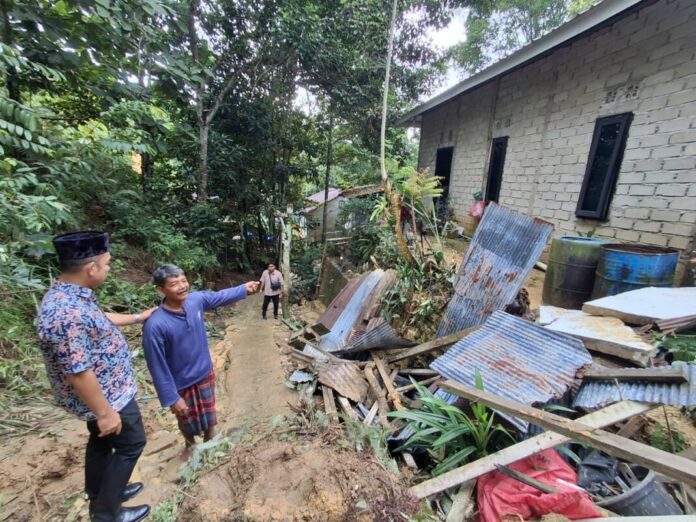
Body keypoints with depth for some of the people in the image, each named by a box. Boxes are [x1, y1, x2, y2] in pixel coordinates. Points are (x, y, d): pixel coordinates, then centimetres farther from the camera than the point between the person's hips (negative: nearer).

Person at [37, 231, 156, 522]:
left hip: (102, 390, 9)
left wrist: (139, 317, 24)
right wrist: (105, 413, -20)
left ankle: (100, 497, 48)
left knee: (102, 441, 26)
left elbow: (99, 320, 15)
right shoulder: (67, 313, -36)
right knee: (131, 444, 11)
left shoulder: (70, 294, -4)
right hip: (106, 395, -9)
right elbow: (77, 374, -30)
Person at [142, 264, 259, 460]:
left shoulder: (196, 300, -17)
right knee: (187, 423, 24)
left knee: (209, 416, 23)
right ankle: (189, 445, 57)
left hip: (205, 373, 4)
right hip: (180, 384, -3)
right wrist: (171, 398, -17)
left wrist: (244, 289, 10)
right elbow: (158, 368, -23)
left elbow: (220, 296, 5)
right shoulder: (155, 326, -31)